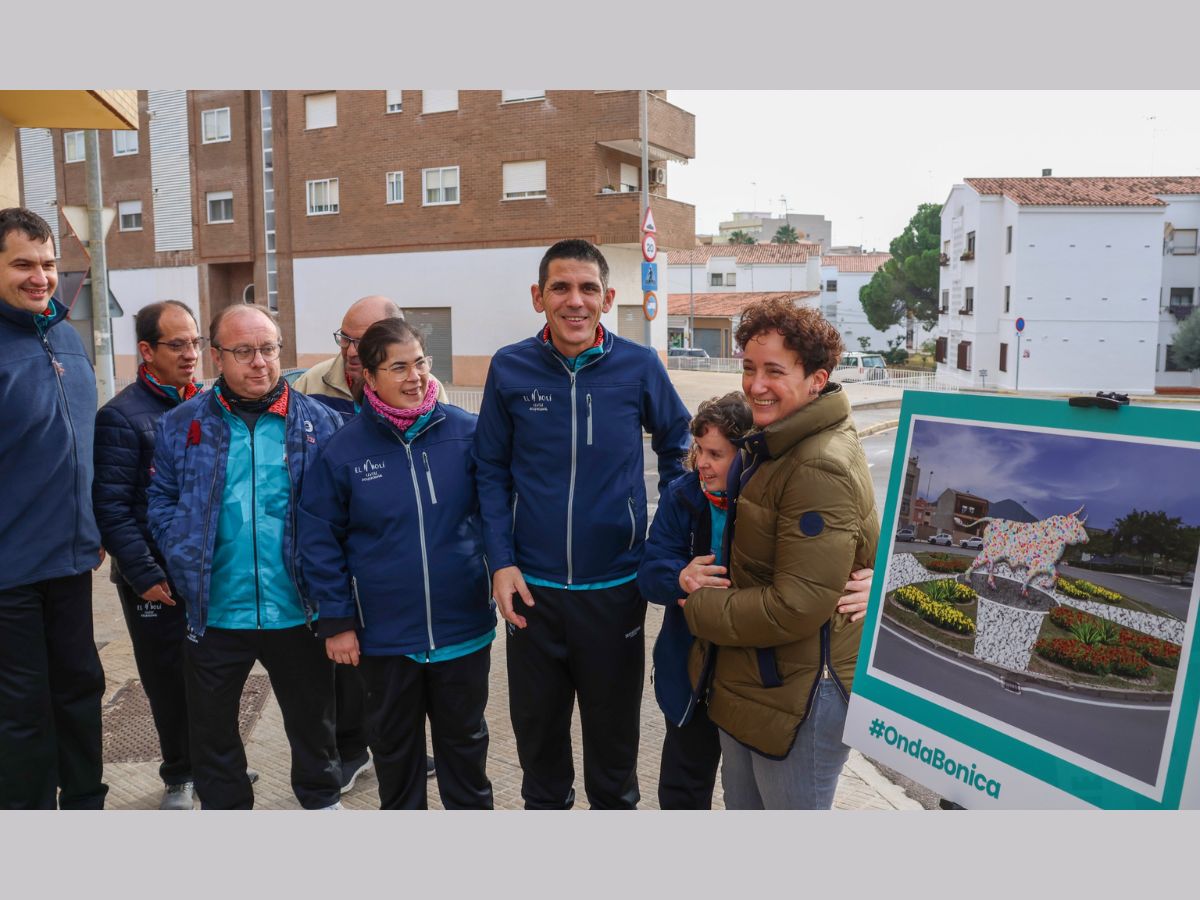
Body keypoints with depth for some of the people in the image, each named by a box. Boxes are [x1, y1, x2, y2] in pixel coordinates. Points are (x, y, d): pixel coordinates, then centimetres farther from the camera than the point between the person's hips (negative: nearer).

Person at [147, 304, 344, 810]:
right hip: (213, 612, 1)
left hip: (297, 611, 0)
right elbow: (162, 501, 4)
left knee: (311, 716, 17)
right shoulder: (181, 425, 1)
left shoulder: (319, 422, -2)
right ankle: (224, 806, 40)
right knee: (212, 724, 17)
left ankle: (322, 800, 40)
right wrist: (184, 561, -9)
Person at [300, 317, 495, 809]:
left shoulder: (466, 432, -7)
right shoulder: (344, 449, -6)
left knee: (465, 742, 19)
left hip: (464, 629, 0)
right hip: (384, 635, 0)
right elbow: (319, 539, -2)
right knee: (394, 747, 20)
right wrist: (336, 620, -4)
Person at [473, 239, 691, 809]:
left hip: (615, 585, 0)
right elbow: (491, 471, 1)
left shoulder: (639, 367, -7)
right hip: (532, 587, 1)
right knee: (537, 726, 19)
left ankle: (614, 806, 43)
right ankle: (544, 804, 45)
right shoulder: (510, 368, -5)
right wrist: (501, 562, -7)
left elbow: (676, 444, 8)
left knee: (613, 730, 18)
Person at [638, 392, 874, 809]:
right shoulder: (682, 496, -7)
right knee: (682, 790, 21)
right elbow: (650, 571, -11)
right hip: (694, 676, 3)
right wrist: (680, 577, -34)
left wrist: (865, 585, -45)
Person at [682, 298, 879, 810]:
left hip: (798, 699, -10)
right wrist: (699, 579, 4)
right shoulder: (774, 446, 9)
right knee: (742, 807, 25)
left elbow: (797, 608, -28)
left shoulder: (821, 469, -26)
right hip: (747, 684, 10)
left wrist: (699, 608, -14)